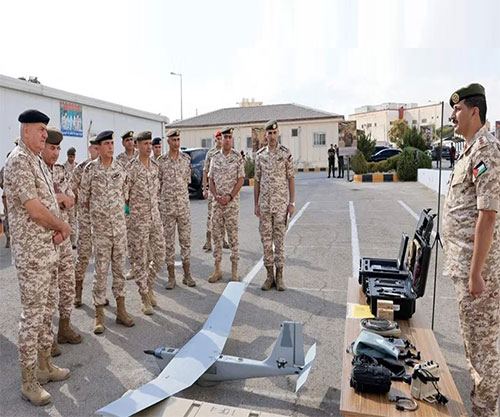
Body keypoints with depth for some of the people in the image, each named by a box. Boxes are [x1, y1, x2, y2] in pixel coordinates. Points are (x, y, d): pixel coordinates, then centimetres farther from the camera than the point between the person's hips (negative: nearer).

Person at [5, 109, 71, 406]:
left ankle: (45, 365, 31)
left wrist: (60, 229, 1)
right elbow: (33, 209, -21)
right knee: (32, 314, 0)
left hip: (50, 247, 9)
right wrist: (63, 226, -6)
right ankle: (28, 381, 13)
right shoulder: (19, 161, -15)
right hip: (31, 251, -9)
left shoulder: (39, 162, 14)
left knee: (47, 309, 17)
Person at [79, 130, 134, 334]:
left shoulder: (120, 169, 4)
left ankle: (121, 310, 19)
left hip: (120, 224, 3)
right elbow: (83, 195, 4)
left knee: (119, 267, 9)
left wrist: (119, 209, 12)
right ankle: (99, 315, 12)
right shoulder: (91, 168, -5)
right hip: (100, 226, -3)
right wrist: (96, 212, 9)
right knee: (101, 270, 1)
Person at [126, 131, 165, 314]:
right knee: (140, 259, 3)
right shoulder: (131, 167, -10)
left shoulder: (155, 165, 8)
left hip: (155, 217, 6)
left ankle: (148, 285, 32)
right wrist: (131, 205, -2)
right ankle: (145, 297, 14)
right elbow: (124, 192, -8)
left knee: (159, 256, 9)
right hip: (139, 219, -5)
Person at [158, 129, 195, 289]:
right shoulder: (161, 161, 0)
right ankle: (171, 277, 14)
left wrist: (179, 193, 8)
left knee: (185, 239, 6)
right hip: (167, 206, -1)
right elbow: (158, 184, 5)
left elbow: (187, 180, 10)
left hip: (184, 205, 1)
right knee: (169, 241, 5)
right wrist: (159, 202, 4)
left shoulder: (186, 159, 4)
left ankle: (187, 275, 17)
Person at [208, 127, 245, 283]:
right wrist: (216, 196, -5)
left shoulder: (237, 158, -2)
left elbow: (241, 179, -5)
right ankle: (217, 268, 16)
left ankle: (234, 269, 10)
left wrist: (230, 197, -14)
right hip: (217, 202, 4)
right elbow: (211, 180, 10)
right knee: (216, 234, 6)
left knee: (233, 235, 1)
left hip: (232, 202, -3)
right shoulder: (215, 158, 9)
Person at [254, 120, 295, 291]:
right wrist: (256, 204, 5)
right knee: (266, 239, 6)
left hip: (281, 203, -3)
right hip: (264, 204, 3)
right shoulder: (260, 155, 7)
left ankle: (279, 276, 11)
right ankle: (269, 275, 16)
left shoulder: (286, 154, -2)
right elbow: (257, 180, 9)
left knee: (279, 239, 2)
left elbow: (291, 179, -1)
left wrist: (292, 203, -6)